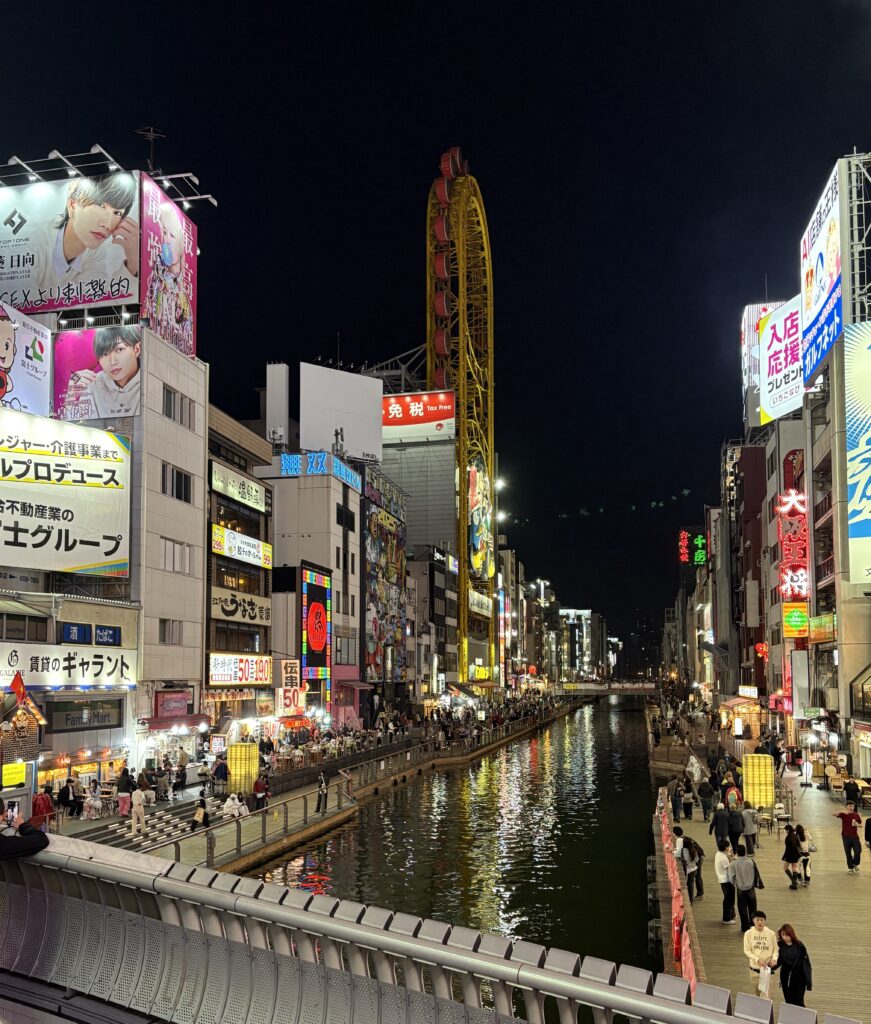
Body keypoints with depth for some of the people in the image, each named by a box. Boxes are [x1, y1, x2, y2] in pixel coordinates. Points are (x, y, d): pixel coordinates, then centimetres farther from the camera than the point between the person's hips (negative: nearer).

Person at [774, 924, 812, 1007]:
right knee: (789, 1002, 9)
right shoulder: (780, 945, -4)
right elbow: (778, 961, 3)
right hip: (786, 978, 3)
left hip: (799, 978, -3)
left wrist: (808, 981, -9)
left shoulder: (799, 945, -11)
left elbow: (806, 963, -8)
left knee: (798, 1002, -4)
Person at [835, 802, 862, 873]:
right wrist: (842, 812, -38)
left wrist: (857, 824, -10)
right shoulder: (843, 814, -4)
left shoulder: (856, 815, 5)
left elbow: (860, 824, 14)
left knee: (858, 851, -6)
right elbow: (835, 814, -21)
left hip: (855, 836, 2)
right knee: (848, 853, 4)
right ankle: (850, 867, 18)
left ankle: (855, 864, 21)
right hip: (846, 836, -2)